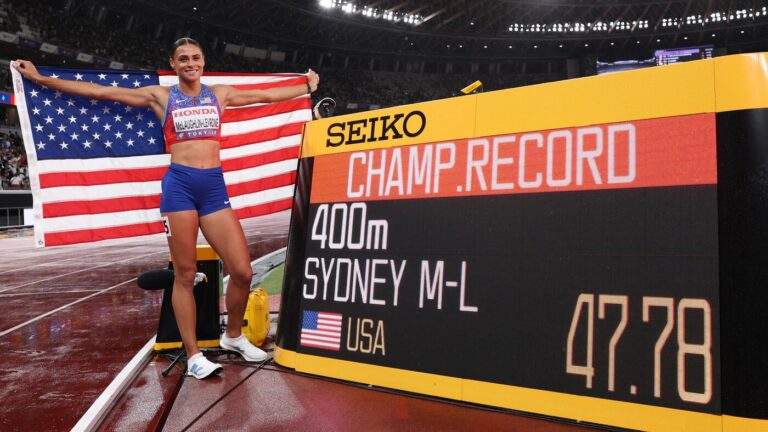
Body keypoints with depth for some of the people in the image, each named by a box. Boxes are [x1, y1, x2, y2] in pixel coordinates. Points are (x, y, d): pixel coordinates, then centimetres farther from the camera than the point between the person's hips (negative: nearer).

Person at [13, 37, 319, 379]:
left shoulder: (220, 94, 14)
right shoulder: (160, 96, 8)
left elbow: (266, 96, 24)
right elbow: (98, 92, 9)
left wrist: (307, 87, 32)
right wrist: (41, 79, 9)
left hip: (214, 186, 2)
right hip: (179, 185, -2)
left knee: (242, 271, -5)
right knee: (185, 274, 0)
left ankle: (233, 336, 20)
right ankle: (193, 355, 9)